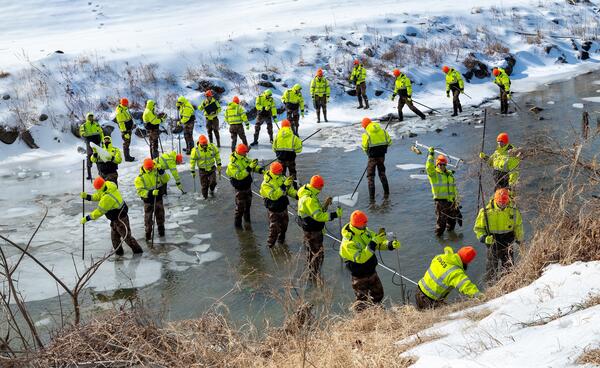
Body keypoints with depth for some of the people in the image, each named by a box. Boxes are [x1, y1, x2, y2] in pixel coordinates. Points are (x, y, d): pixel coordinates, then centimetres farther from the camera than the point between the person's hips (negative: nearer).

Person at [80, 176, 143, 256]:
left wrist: (87, 218, -19)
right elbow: (97, 196, 11)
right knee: (114, 236, 20)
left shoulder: (107, 198, -34)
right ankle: (118, 252, 32)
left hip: (120, 219, -10)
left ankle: (137, 250, 17)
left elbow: (99, 211, -26)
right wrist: (87, 196, -4)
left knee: (126, 236, 3)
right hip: (115, 218, 10)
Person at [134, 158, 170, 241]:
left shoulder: (156, 172, -6)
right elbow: (140, 191, -20)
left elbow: (166, 180, -8)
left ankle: (161, 230, 37)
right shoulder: (140, 178, -15)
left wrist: (162, 173, -26)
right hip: (148, 201, -3)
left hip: (158, 198, 3)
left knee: (160, 215, 18)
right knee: (148, 218, 5)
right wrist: (149, 193, -35)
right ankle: (148, 233, 20)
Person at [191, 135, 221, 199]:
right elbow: (192, 161, -6)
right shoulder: (195, 150, -15)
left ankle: (212, 191, 20)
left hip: (212, 169, 1)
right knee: (204, 185, 3)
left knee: (213, 182, -13)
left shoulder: (212, 147, -9)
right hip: (202, 170, -1)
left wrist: (219, 166, 5)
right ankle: (205, 197, 25)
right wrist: (193, 172, -2)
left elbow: (217, 155, 5)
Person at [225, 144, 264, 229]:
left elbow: (253, 166, 3)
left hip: (248, 186, 8)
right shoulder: (232, 164, -25)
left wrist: (261, 170, -17)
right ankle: (237, 224, 19)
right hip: (240, 189, -8)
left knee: (248, 205, 23)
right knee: (240, 208, 2)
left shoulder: (244, 159, -2)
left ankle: (247, 221, 42)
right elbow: (239, 176, -34)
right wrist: (249, 168, -41)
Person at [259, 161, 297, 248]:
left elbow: (290, 189, 7)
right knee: (274, 228, 1)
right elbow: (273, 195, -39)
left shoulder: (282, 178, -4)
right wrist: (284, 186, -46)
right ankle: (270, 245, 22)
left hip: (283, 208, 7)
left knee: (284, 225, 23)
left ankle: (281, 240, 46)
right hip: (274, 211, -6)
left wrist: (297, 195, -12)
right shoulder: (266, 184, -25)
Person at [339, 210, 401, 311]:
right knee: (363, 300, 5)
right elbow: (360, 258, -38)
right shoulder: (347, 243, -30)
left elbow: (379, 242, 1)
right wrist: (374, 243, -41)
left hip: (372, 272, 8)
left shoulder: (365, 231, -5)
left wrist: (390, 244, -21)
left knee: (378, 295, 22)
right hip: (360, 277, -8)